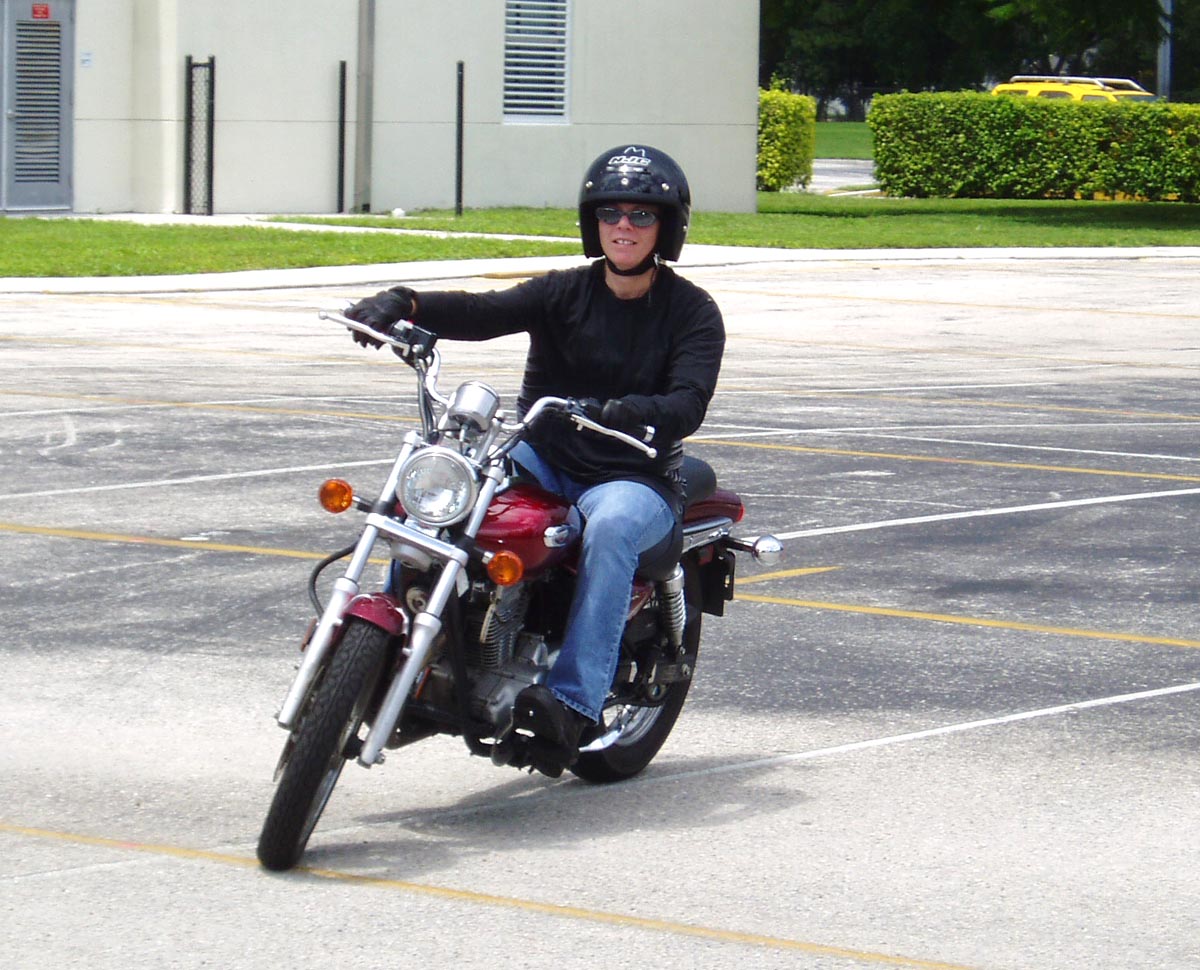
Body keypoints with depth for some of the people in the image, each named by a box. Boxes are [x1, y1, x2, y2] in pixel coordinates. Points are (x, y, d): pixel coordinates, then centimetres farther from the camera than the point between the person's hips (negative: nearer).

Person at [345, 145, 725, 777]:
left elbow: (687, 405, -17)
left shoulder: (693, 312, 0)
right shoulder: (563, 293, 6)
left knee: (611, 527, -37)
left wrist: (622, 412, -38)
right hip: (540, 460, 3)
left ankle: (575, 701, -42)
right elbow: (485, 314, -12)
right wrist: (403, 305, -32)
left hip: (637, 476, -3)